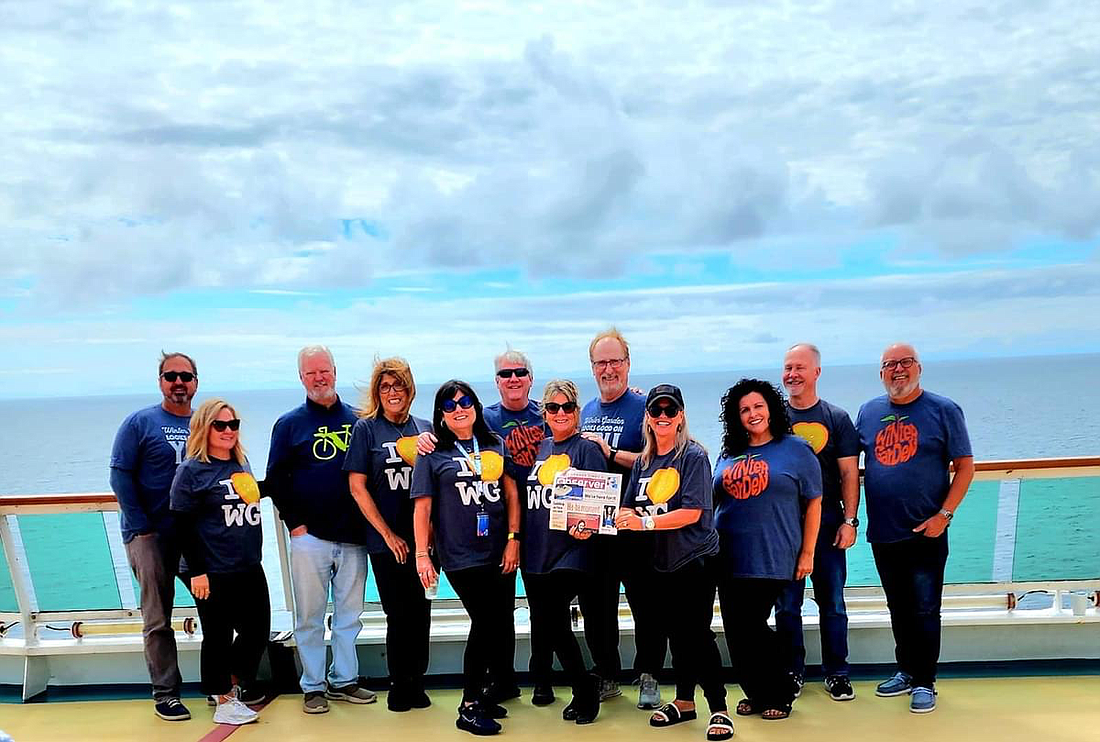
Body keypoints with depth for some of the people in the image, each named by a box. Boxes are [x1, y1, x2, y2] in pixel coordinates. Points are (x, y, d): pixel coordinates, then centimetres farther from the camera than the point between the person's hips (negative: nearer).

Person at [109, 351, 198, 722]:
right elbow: (120, 475, -6)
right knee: (157, 619, 4)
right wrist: (141, 527, -12)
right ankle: (165, 692, 15)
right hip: (151, 535, -3)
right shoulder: (139, 422, -3)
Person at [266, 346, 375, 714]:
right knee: (310, 616, 5)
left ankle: (344, 680, 23)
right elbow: (275, 478, 3)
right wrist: (294, 522, -5)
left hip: (353, 536, 2)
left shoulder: (358, 420, 7)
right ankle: (313, 686, 16)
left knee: (349, 614, 10)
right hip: (309, 535, -2)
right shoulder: (290, 424, 3)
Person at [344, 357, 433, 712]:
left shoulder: (424, 428, 8)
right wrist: (388, 534, -8)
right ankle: (399, 686, 22)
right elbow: (357, 487, -5)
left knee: (421, 612, 6)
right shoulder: (366, 428, -2)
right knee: (399, 614, 4)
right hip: (387, 541, -3)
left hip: (423, 537, 3)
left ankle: (416, 683, 23)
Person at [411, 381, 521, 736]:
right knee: (485, 624, -7)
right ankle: (469, 708, 7)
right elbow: (423, 507, -1)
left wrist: (513, 539, 0)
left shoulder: (496, 445, 10)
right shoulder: (432, 454, 1)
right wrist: (422, 554, -6)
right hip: (461, 556, -4)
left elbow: (511, 494, 8)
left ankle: (481, 694, 24)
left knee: (501, 625, 6)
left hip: (500, 553, 4)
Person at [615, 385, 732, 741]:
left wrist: (646, 522, -26)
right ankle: (683, 702, 28)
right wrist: (614, 519, -13)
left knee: (698, 633, -5)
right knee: (676, 633, 15)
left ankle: (719, 709, 6)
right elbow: (630, 511, 8)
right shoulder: (643, 461, 8)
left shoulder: (693, 456, -10)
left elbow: (692, 512, -19)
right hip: (662, 562, 6)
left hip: (696, 559, -6)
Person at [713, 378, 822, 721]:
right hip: (729, 558, 5)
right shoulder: (729, 454, 12)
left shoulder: (796, 449, -1)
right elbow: (715, 501, 20)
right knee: (736, 630, 6)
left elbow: (813, 503, -1)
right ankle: (756, 694, 24)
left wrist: (807, 553, -5)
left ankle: (778, 696, 16)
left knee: (752, 626, -4)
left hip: (771, 558, -5)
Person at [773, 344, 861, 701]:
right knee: (786, 603, 6)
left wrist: (849, 521, -6)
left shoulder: (836, 418, 4)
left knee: (832, 601, 6)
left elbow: (849, 473, 2)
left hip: (827, 522, 0)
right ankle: (792, 672, 19)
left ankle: (836, 673, 19)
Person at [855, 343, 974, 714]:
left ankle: (924, 683, 13)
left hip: (926, 532, -4)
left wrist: (944, 514, -13)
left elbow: (965, 466, -4)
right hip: (882, 532, 4)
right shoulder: (868, 412, 7)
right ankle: (905, 671, 30)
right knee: (898, 609, 15)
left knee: (925, 610, 1)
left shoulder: (943, 410, -4)